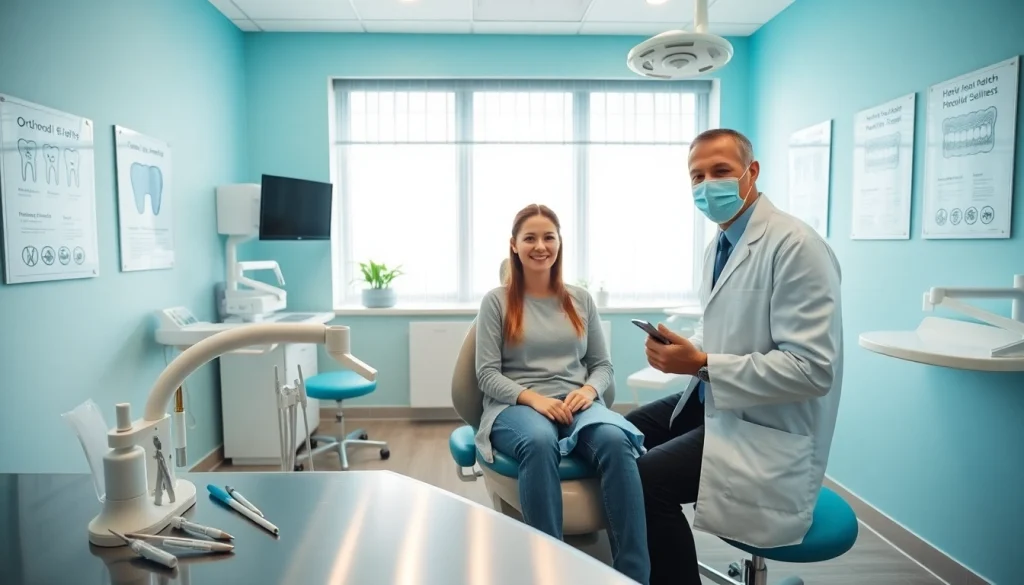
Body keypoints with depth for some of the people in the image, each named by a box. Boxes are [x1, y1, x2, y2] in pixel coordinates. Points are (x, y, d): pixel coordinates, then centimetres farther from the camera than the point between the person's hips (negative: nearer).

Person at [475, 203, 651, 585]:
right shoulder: (496, 301, 5)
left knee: (615, 440, -32)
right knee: (540, 443, -39)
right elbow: (487, 374, -1)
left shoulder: (580, 300, 15)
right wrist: (532, 398, -18)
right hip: (516, 407, -2)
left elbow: (603, 365, 14)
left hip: (576, 404, 3)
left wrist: (588, 390, -9)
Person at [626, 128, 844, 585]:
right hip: (715, 400, 9)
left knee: (647, 478, -24)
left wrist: (702, 364, -27)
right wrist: (687, 348, -3)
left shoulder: (795, 246, -20)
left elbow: (813, 369, -26)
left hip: (768, 430, -9)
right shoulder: (718, 245, 8)